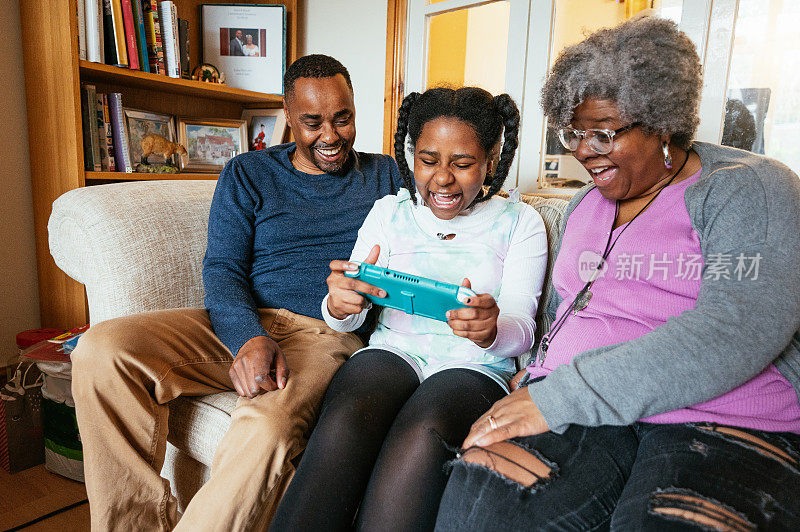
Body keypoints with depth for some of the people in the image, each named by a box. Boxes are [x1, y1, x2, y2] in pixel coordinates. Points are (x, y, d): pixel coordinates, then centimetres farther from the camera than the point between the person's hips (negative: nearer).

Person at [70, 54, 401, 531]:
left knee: (267, 430, -36)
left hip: (328, 335, -2)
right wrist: (249, 338, -19)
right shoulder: (247, 174, 13)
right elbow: (222, 268, 2)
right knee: (101, 351, -21)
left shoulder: (384, 174, 15)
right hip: (242, 326, 3)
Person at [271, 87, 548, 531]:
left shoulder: (520, 223, 7)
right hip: (392, 349, 2)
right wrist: (339, 304, -21)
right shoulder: (388, 212, 12)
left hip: (474, 364, -1)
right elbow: (346, 321, 6)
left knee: (421, 433, -34)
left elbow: (522, 330, -1)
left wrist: (491, 331, -27)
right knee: (345, 418, -32)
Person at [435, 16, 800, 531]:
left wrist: (559, 396, -21)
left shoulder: (750, 189, -1)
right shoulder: (584, 205, 20)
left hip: (724, 421, -3)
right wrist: (541, 378, 4)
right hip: (576, 407, 4)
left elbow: (737, 330, -17)